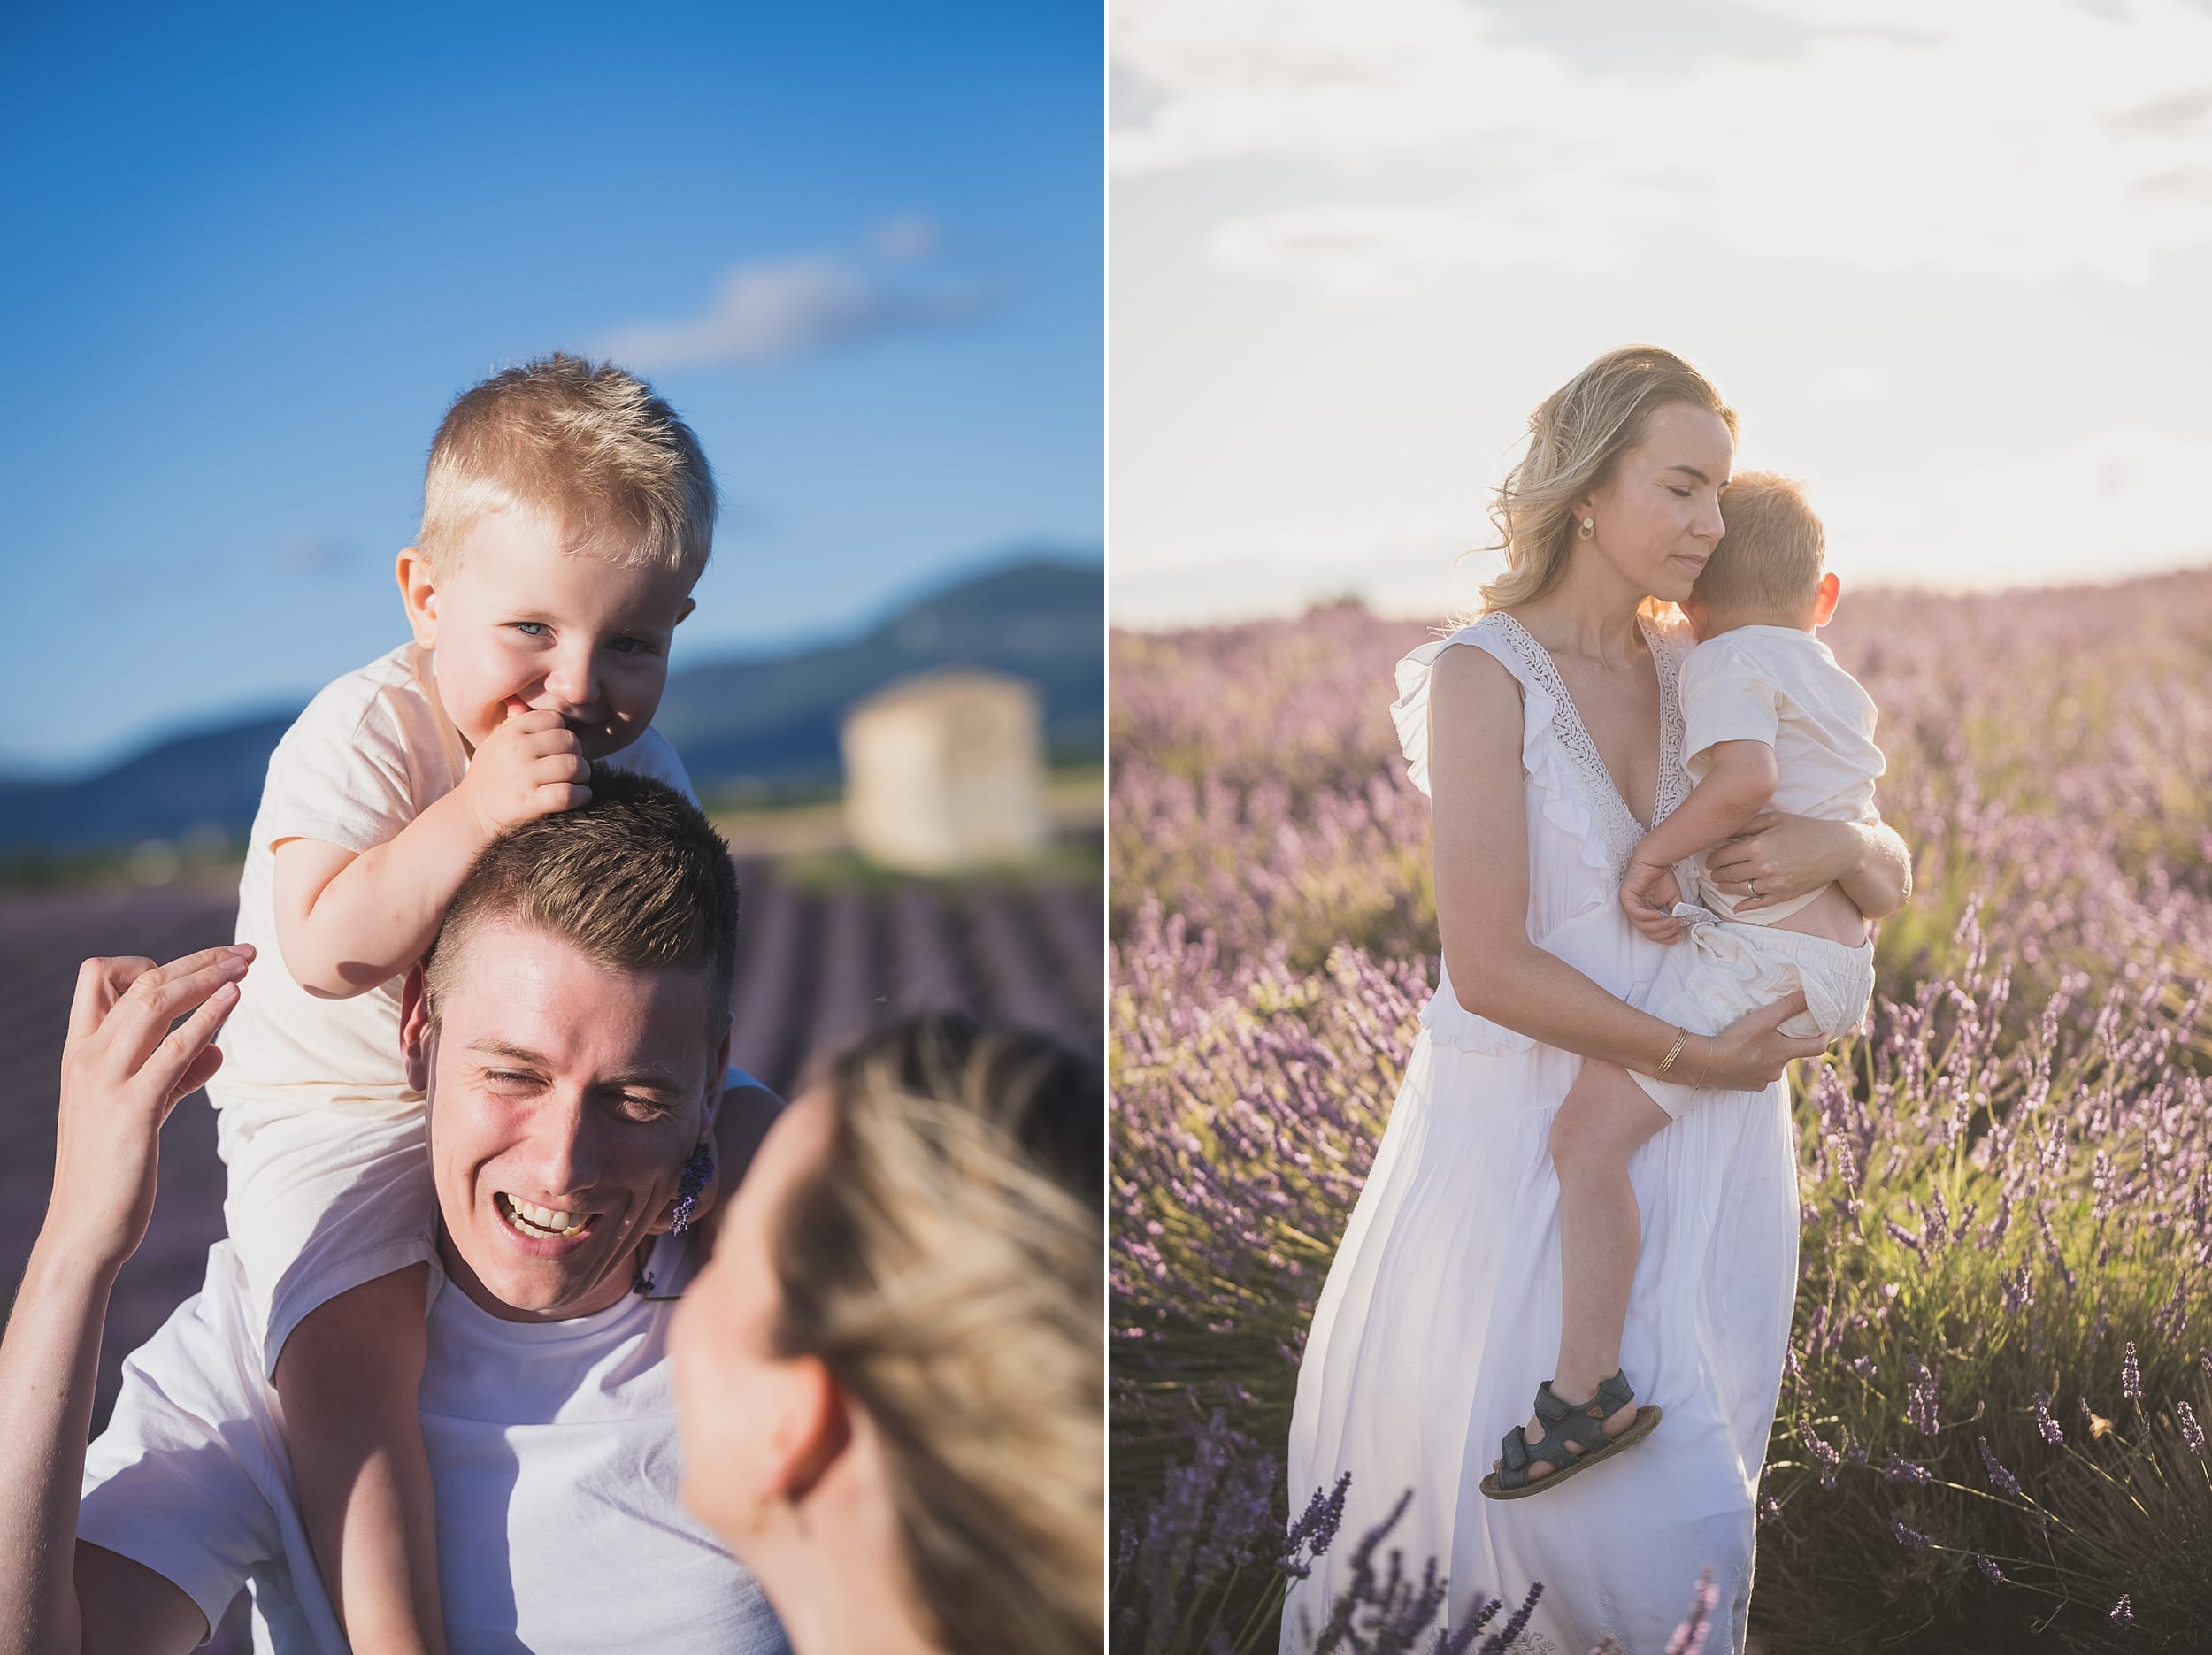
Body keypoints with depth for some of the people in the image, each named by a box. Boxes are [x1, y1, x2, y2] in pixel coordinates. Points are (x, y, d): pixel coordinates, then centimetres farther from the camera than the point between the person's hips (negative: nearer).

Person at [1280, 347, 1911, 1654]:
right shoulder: (1483, 678, -13)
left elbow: (1892, 882, 7)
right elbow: (1491, 972, -20)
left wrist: (1836, 847, -16)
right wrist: (1697, 1056, -14)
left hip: (1702, 1155, 5)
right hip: (1528, 1141, -4)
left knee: (1665, 1518, 7)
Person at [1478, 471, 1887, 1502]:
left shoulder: (1725, 663, -7)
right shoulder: (1842, 690, 21)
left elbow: (1745, 777, -28)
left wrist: (1655, 852, -17)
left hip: (1759, 958, -10)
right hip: (1842, 964, 10)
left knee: (1590, 1129, -18)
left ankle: (1585, 1391, -26)